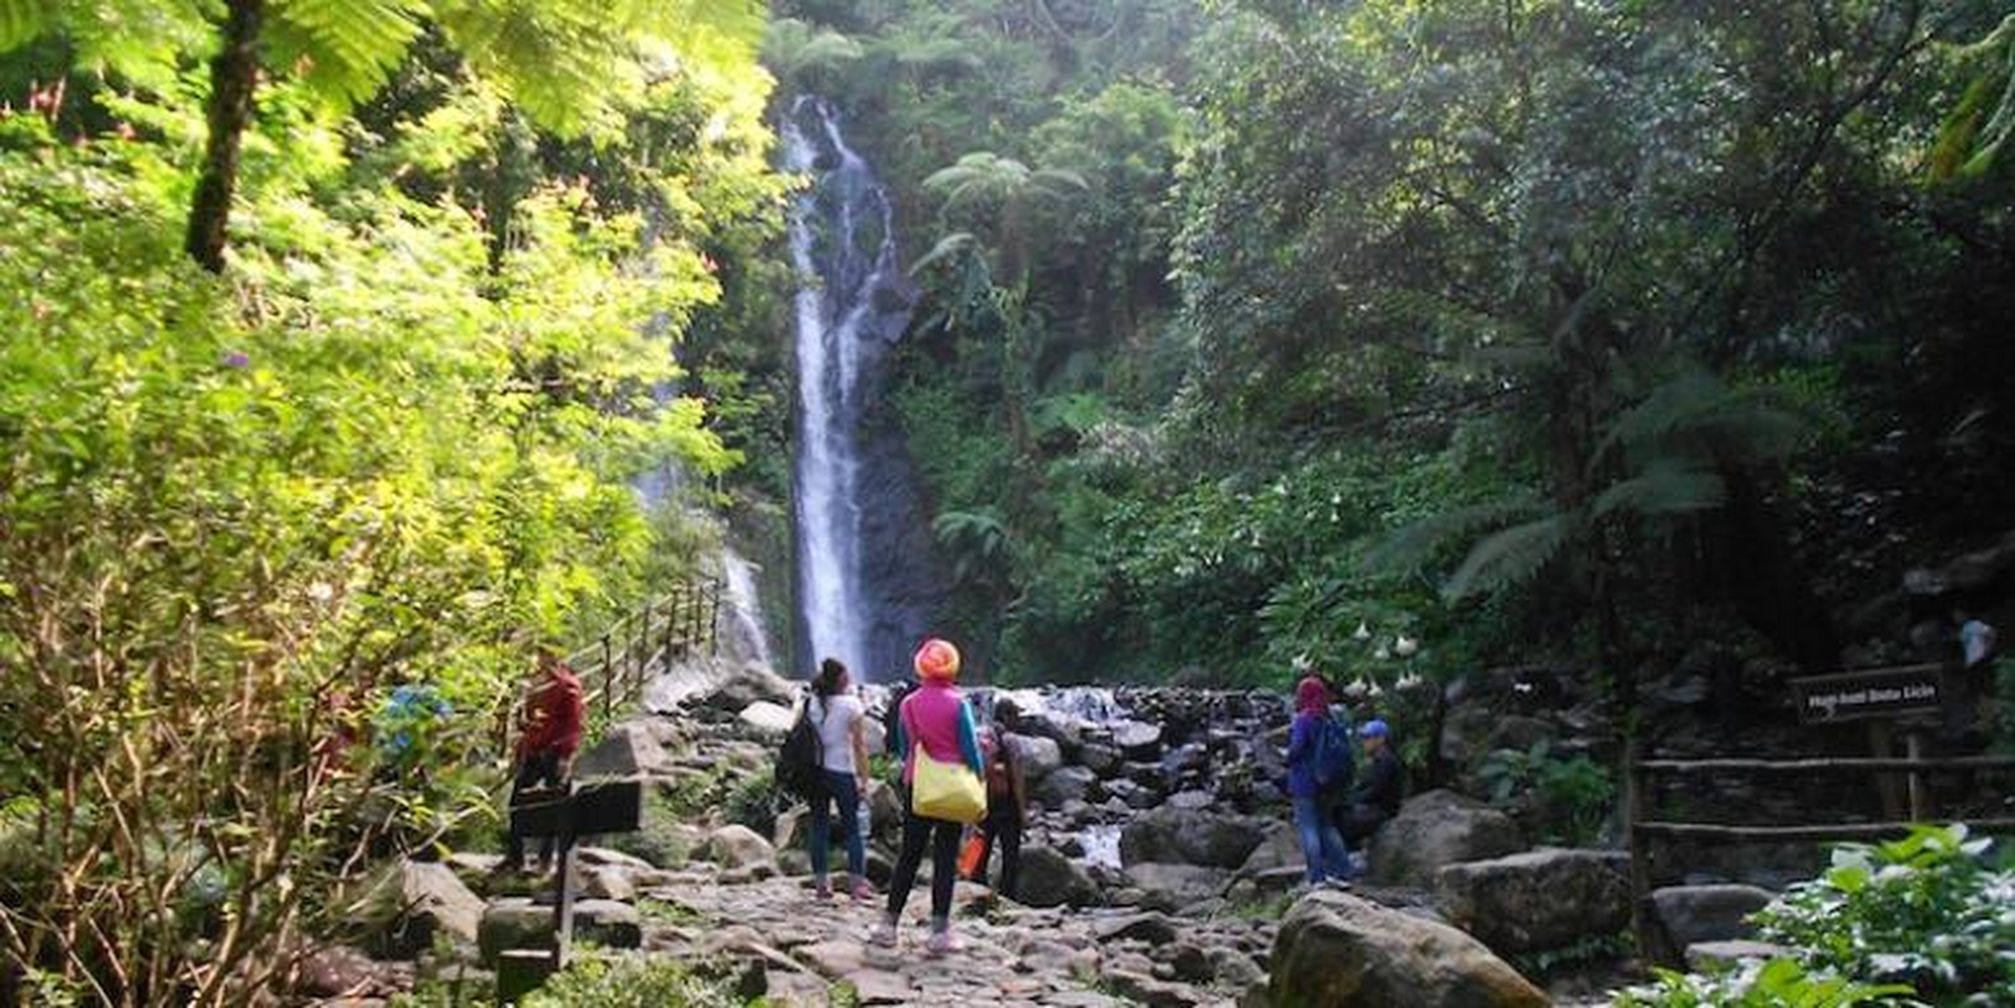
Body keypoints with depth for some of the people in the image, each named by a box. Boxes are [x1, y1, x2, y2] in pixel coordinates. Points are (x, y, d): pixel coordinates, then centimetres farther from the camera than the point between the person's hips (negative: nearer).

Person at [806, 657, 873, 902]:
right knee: (852, 828, 6)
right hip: (843, 772, -3)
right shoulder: (851, 705, -9)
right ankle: (857, 883, 4)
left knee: (819, 826, 9)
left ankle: (822, 884, 11)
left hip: (815, 771, 4)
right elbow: (860, 746, -9)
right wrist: (864, 780, -4)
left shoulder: (810, 703, 2)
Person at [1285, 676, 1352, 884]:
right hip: (1325, 781, 7)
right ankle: (1343, 871, 17)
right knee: (1327, 826, 16)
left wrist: (1289, 760, -4)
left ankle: (1317, 876, -1)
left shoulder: (1304, 719, -16)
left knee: (1307, 827, 0)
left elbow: (1297, 746, -23)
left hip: (1304, 780, -7)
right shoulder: (1328, 719, 4)